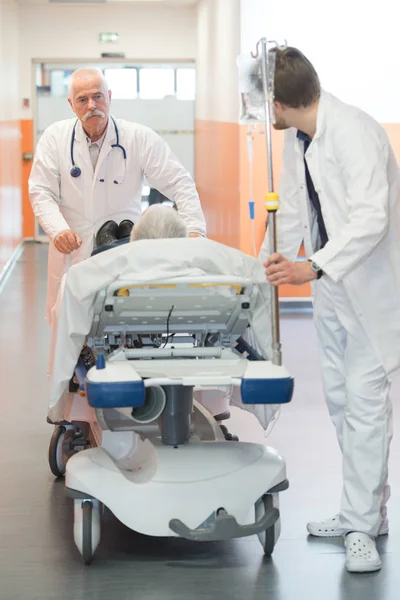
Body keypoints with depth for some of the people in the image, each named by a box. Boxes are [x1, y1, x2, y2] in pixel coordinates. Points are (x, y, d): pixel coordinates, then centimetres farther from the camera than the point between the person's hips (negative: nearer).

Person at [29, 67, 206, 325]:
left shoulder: (139, 137, -5)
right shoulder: (55, 137, -1)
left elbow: (179, 183, -6)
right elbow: (41, 192, -2)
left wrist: (195, 229, -20)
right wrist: (58, 230, -20)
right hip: (71, 250, 1)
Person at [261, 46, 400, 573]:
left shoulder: (353, 133, -23)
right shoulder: (296, 140, 5)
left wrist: (314, 267, -37)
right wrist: (270, 265, 5)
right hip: (330, 283, 9)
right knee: (340, 399, 13)